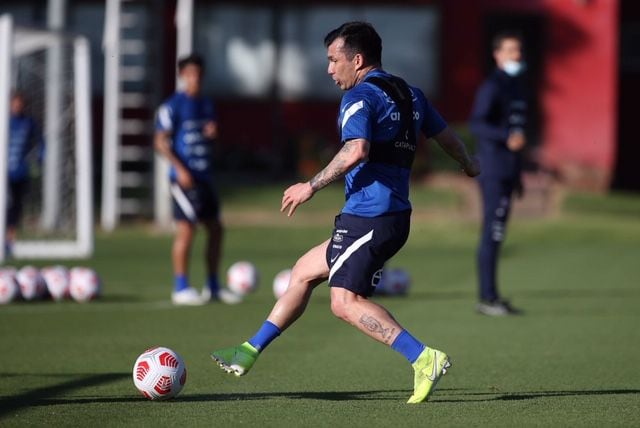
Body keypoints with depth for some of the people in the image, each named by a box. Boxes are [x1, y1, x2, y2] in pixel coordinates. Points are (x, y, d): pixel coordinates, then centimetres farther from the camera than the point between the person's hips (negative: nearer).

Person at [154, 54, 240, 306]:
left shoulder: (207, 105, 15)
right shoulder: (173, 106, -7)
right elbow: (161, 142, -11)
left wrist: (212, 133, 1)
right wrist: (181, 169, -19)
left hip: (205, 177, 8)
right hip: (184, 178, -8)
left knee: (215, 230, 9)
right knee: (186, 230, -10)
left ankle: (213, 287, 19)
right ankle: (181, 289, -4)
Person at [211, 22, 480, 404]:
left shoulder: (360, 97, -11)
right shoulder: (410, 94, 16)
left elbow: (356, 151, -26)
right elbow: (446, 135, 26)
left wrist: (312, 186, -19)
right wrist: (469, 165, 46)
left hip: (369, 217, -10)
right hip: (395, 216, 10)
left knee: (346, 302, -16)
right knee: (303, 272, 18)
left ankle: (425, 358, -23)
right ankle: (249, 354, 26)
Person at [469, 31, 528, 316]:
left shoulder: (516, 87, 18)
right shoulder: (492, 87, -10)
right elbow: (476, 124, -21)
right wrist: (507, 137, -36)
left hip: (507, 172, 9)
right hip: (493, 171, -9)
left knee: (497, 233, 11)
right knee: (492, 233, -9)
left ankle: (491, 296, 15)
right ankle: (487, 298, -8)